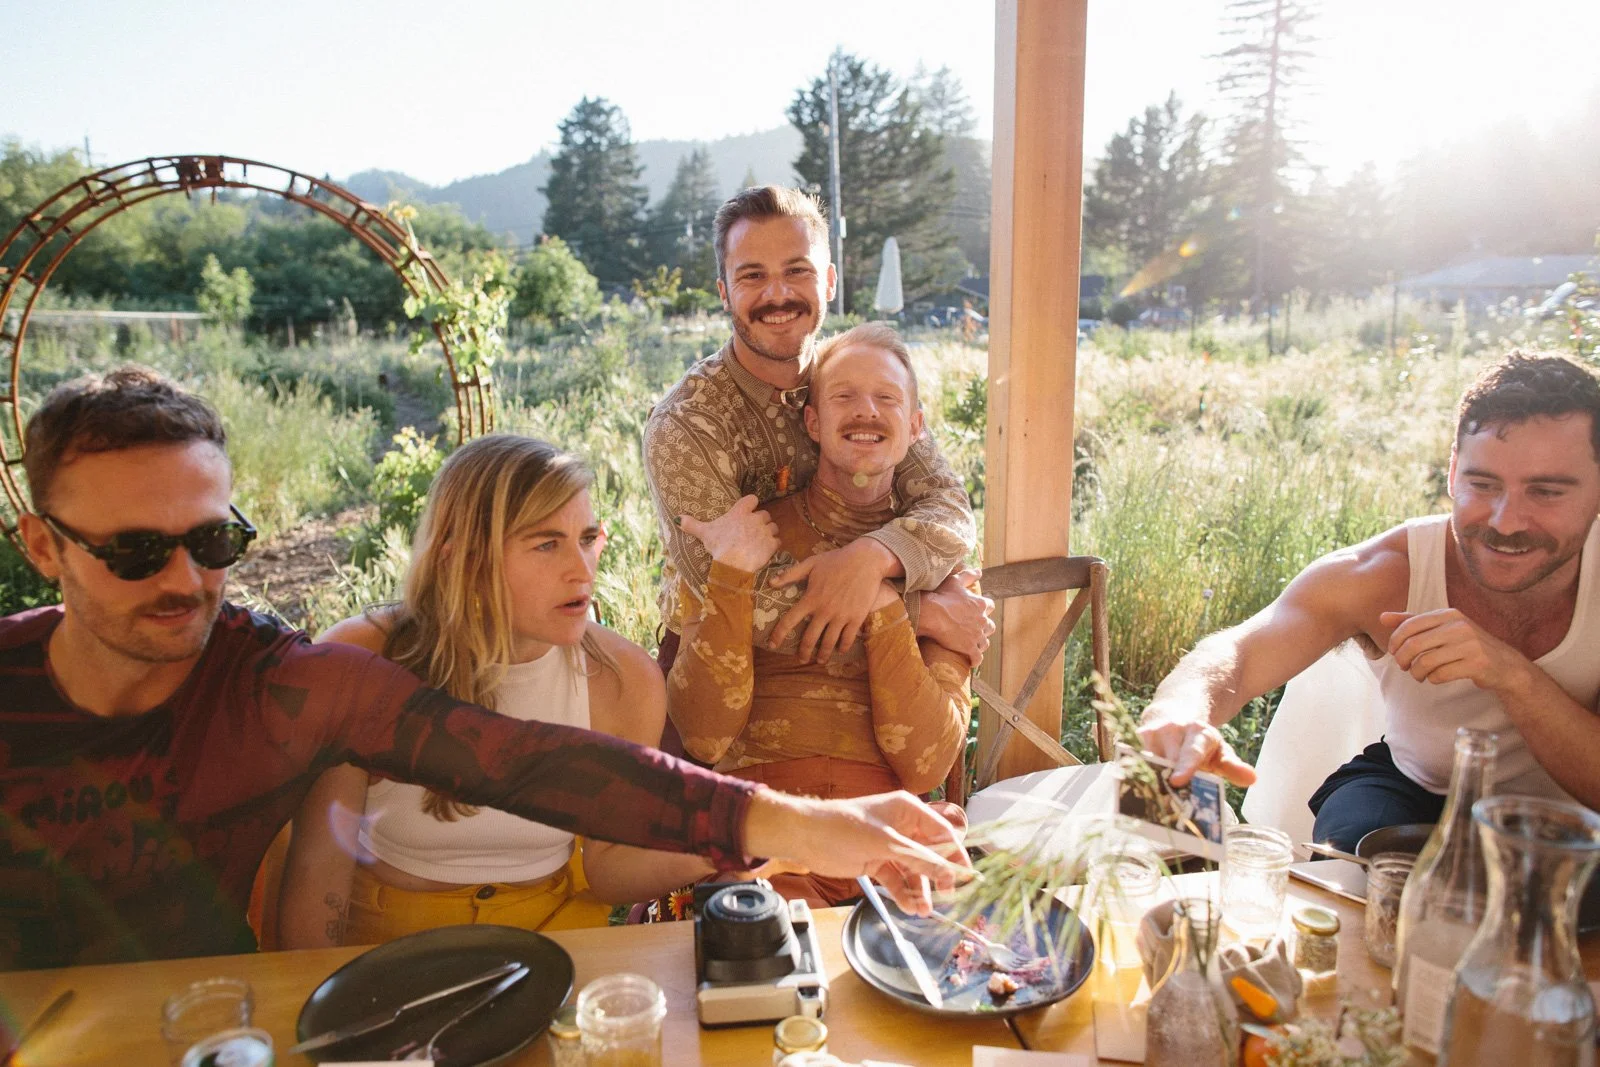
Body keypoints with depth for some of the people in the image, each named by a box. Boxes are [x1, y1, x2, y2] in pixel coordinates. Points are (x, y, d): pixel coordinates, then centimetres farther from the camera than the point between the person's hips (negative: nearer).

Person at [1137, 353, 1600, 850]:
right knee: (1351, 844, -32)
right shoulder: (1388, 572, -21)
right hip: (1414, 788, 0)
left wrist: (1512, 673, -39)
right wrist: (1181, 707, -58)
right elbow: (1241, 650, -35)